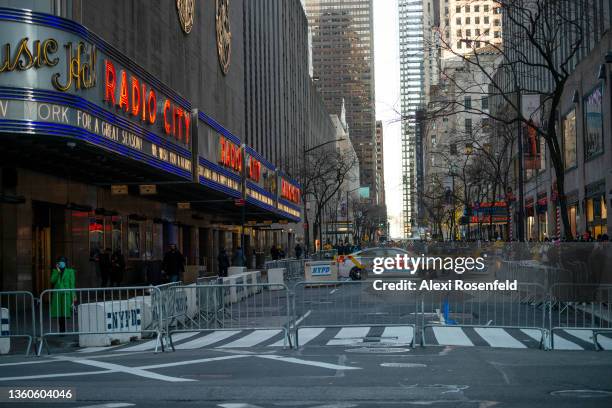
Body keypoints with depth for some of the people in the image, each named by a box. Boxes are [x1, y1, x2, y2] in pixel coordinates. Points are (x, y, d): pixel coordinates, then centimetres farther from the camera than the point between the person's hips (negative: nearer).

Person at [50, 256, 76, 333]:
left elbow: (72, 284, 2)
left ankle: (62, 330, -5)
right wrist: (58, 271, -8)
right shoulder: (55, 271, 13)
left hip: (66, 294, -3)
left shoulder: (70, 271, 4)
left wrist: (73, 296, -3)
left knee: (64, 313, -9)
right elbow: (52, 281, -2)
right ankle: (61, 330, 10)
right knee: (58, 313, 1)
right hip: (57, 294, 3)